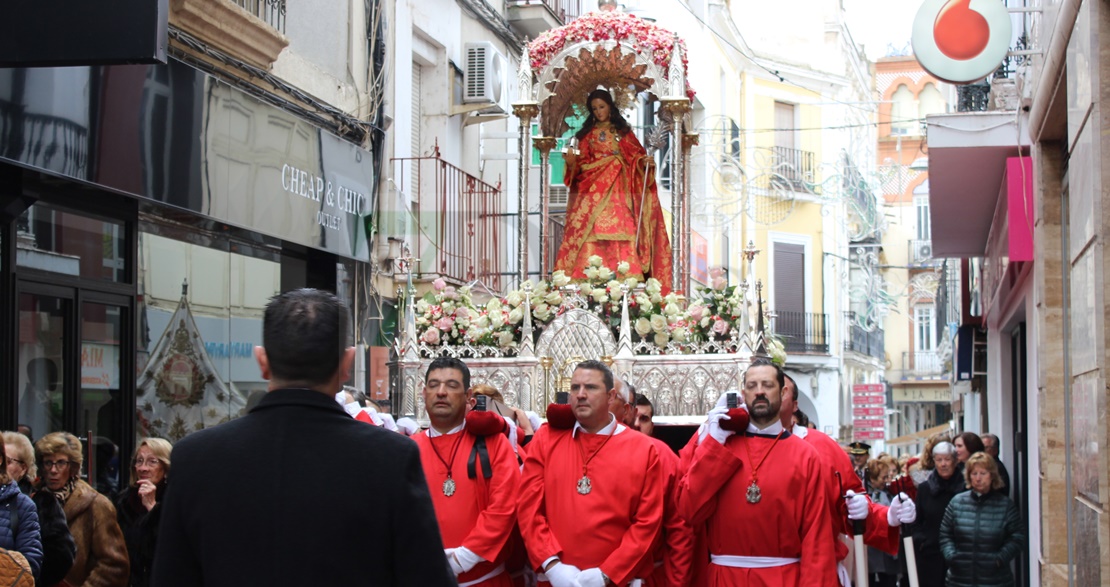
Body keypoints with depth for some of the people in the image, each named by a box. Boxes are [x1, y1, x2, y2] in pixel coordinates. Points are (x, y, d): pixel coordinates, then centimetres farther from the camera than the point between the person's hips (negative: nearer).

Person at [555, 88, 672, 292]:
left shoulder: (623, 131, 16)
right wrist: (572, 162, -12)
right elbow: (582, 162, 8)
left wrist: (646, 161, -10)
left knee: (621, 230, -11)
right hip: (594, 189, 0)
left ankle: (626, 280, -15)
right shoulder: (587, 134, 16)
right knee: (594, 232, -12)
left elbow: (636, 155, 10)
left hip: (619, 189, 0)